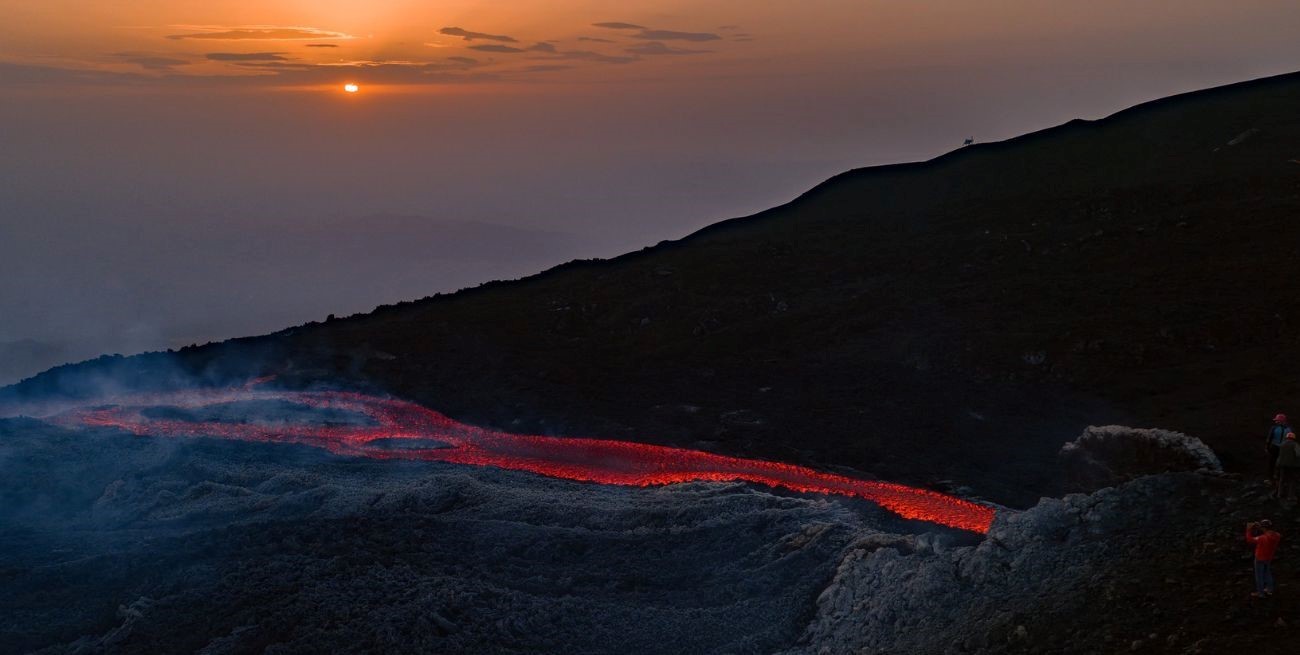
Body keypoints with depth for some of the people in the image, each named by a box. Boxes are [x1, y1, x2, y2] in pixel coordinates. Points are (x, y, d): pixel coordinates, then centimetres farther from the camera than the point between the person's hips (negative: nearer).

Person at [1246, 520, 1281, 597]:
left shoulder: (1262, 538, -34)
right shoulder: (1276, 536, -14)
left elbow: (1249, 539, -23)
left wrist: (1249, 530, -12)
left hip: (1260, 559, -7)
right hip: (1269, 558, 7)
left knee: (1259, 576, 10)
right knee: (1267, 573, 26)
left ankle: (1260, 593, 21)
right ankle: (1269, 590, 39)